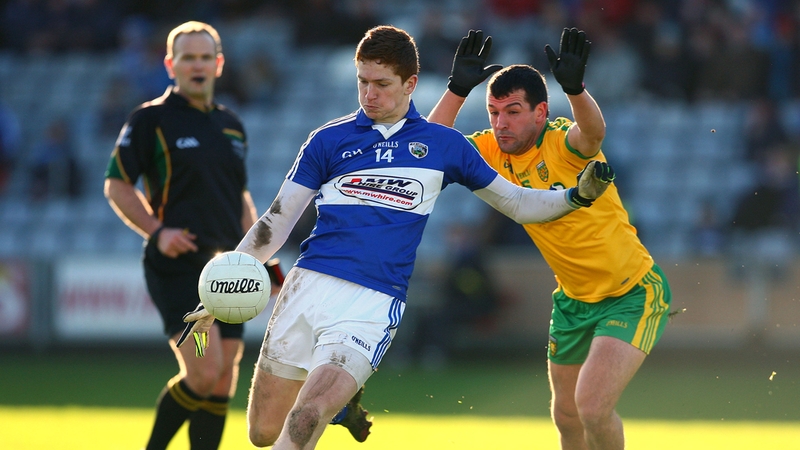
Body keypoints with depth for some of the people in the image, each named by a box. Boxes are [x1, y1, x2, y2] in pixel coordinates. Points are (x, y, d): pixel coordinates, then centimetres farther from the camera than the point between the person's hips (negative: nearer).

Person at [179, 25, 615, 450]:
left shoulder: (444, 145, 9)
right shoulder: (329, 139, 8)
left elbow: (516, 203, 18)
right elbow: (276, 221, 7)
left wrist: (577, 195, 2)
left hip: (373, 304, -2)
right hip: (309, 287, 2)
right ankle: (337, 399, 33)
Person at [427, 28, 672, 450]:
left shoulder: (563, 141, -23)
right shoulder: (495, 151, -5)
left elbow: (592, 132, -46)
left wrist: (575, 87, -65)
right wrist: (457, 89, -25)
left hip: (633, 294, -7)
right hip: (574, 299, 7)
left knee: (592, 405, -20)